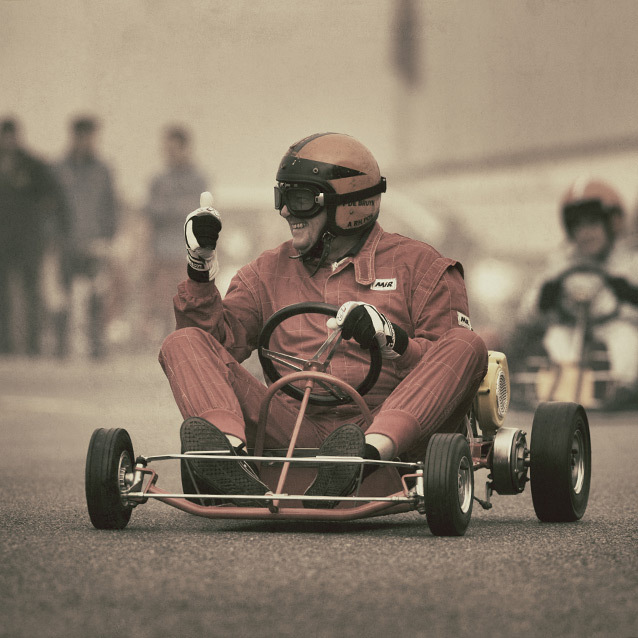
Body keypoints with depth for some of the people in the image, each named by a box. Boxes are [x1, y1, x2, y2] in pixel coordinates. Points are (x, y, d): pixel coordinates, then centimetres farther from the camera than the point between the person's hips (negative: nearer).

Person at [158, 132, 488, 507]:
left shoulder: (417, 265, 12)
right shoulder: (271, 271, 23)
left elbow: (449, 362, 0)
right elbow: (217, 339, 11)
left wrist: (392, 340, -16)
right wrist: (201, 269, 0)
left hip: (390, 426, -2)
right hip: (296, 431, 2)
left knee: (469, 347, -27)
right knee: (182, 344, -10)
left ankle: (370, 451, -49)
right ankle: (230, 446, -42)